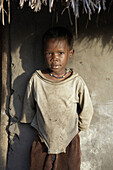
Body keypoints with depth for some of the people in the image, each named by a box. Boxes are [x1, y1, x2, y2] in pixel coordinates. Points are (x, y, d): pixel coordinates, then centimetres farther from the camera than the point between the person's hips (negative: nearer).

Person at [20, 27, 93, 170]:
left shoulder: (77, 82, -13)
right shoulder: (36, 79, -11)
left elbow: (86, 110, 2)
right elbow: (28, 108, 5)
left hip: (69, 142, 0)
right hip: (42, 142, 1)